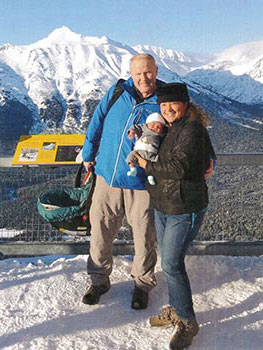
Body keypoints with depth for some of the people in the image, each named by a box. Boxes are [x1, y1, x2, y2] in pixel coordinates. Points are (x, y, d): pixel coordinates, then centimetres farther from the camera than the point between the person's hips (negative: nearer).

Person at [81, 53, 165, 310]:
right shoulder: (117, 92, 2)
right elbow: (97, 121, 13)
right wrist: (88, 154, 17)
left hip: (142, 183, -2)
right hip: (107, 176, 3)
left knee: (144, 237, 9)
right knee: (100, 230, 11)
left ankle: (142, 283, 32)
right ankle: (99, 279, 32)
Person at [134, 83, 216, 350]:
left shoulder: (192, 130, -17)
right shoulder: (168, 128, 11)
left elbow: (179, 167, -27)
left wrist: (148, 165, -15)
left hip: (185, 209, -9)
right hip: (162, 206, 9)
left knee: (172, 264, -6)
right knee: (168, 261, 16)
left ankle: (187, 322, 11)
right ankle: (175, 310, 33)